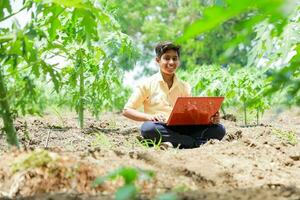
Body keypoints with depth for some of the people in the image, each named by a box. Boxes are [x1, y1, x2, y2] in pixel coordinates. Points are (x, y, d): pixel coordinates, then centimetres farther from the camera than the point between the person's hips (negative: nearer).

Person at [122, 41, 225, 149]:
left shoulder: (184, 87, 17)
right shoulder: (147, 84, 6)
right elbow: (126, 110, 2)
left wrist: (210, 118, -8)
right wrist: (149, 117, -16)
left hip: (181, 130, 3)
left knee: (219, 129, -18)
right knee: (148, 128, -39)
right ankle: (197, 143, -34)